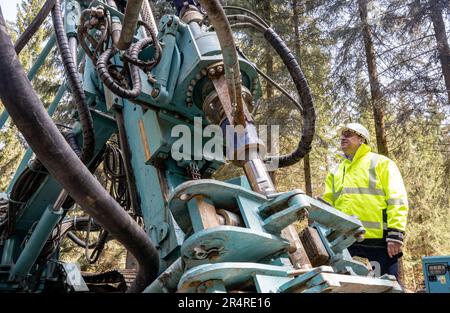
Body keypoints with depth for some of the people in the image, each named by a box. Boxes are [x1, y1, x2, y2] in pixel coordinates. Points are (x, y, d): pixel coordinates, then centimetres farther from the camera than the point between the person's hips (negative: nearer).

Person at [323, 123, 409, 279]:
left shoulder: (381, 163, 6)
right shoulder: (335, 172, 21)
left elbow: (397, 200, -3)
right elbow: (327, 204, 20)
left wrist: (395, 234, -12)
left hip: (379, 241, -4)